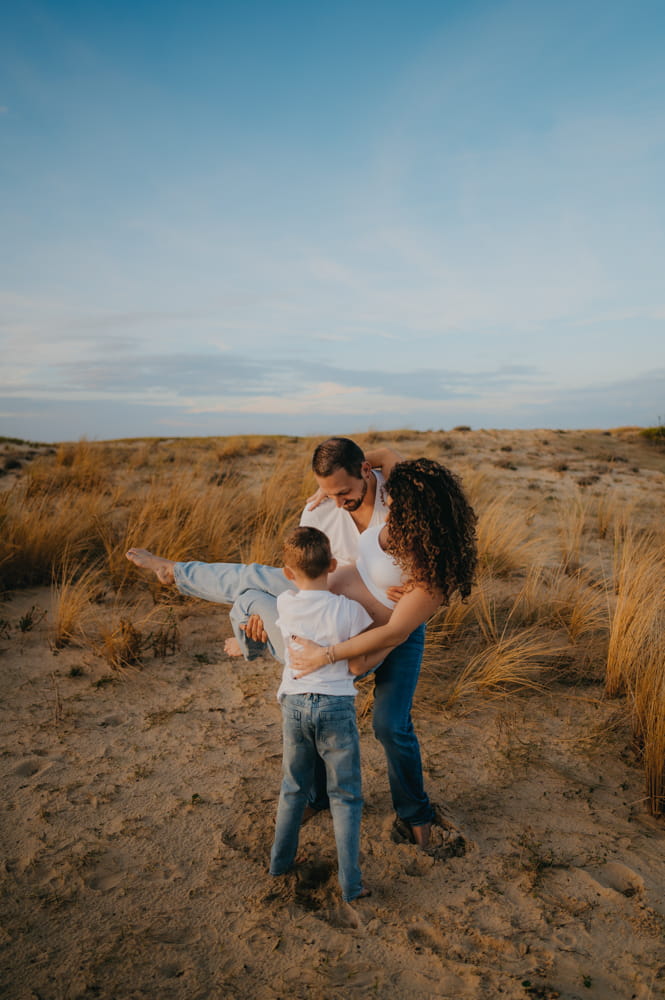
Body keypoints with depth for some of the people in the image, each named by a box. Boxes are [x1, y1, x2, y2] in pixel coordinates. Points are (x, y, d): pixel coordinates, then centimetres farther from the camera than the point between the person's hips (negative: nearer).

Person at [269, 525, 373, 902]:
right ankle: (351, 883, 18)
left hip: (294, 704, 3)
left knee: (293, 789, 24)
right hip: (336, 705, -3)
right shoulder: (350, 610, -15)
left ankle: (281, 861, 39)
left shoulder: (285, 604, -5)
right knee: (346, 796, 13)